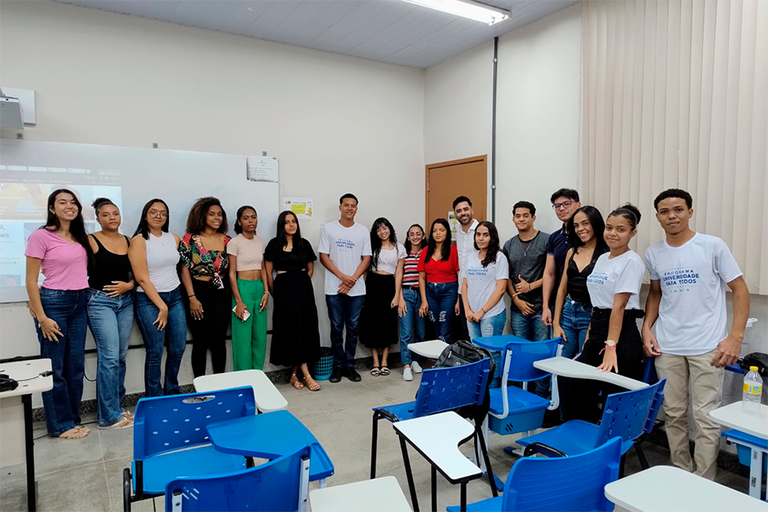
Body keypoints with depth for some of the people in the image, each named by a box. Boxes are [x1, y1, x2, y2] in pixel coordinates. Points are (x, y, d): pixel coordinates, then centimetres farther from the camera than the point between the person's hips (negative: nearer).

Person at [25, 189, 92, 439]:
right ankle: (61, 424, 16)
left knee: (76, 366, 11)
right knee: (55, 368, 3)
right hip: (53, 303, -6)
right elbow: (31, 281, -9)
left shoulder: (81, 238, 10)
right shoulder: (41, 236, -8)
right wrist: (42, 317, -13)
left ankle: (73, 419, 24)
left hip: (79, 304, 6)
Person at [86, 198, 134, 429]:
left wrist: (129, 285, -5)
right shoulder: (91, 241, -5)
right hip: (100, 301, -5)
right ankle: (109, 416, 3)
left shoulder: (128, 241, 9)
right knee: (109, 357, -7)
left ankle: (116, 406, 23)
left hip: (126, 301, 5)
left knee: (121, 357, 10)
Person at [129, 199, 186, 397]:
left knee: (178, 348, 8)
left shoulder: (174, 239, 7)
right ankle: (154, 400, 16)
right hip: (149, 300, -5)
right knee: (155, 352, 0)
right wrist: (162, 307, -13)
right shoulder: (139, 240, -8)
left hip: (175, 297, 5)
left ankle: (172, 392, 27)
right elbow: (142, 278, -13)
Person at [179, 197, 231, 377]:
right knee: (201, 341, 3)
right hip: (199, 291, -3)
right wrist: (192, 297, -11)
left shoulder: (227, 240, 6)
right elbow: (184, 270, -5)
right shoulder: (190, 239, -3)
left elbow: (231, 269, 10)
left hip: (221, 293, 3)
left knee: (219, 340, 9)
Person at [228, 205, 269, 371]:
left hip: (259, 288, 5)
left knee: (260, 336, 9)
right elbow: (232, 273, -9)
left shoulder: (260, 241, 8)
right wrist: (239, 301, -13)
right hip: (243, 288, -5)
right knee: (243, 337, 0)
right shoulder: (234, 243, -8)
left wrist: (266, 291, 2)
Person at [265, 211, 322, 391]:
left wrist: (301, 284, 9)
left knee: (304, 328, 2)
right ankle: (306, 375, 0)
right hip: (284, 289, -4)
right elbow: (267, 272, 0)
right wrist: (276, 292, 3)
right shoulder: (274, 244, -2)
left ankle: (294, 374, 13)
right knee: (291, 329, -4)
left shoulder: (304, 244, 7)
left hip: (303, 289, 4)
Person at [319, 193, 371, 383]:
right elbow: (323, 256, -2)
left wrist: (353, 279, -9)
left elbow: (366, 258, 4)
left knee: (353, 328, 7)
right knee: (337, 328, 5)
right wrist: (342, 276, -12)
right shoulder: (328, 228, 1)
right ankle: (338, 365, 17)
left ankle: (349, 365, 18)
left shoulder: (363, 231, 7)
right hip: (334, 288, -1)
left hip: (356, 289, 2)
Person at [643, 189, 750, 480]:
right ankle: (681, 474, 27)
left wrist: (735, 337, -9)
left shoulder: (713, 246, -5)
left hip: (707, 347, -3)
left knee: (706, 417, 0)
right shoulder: (653, 254, 6)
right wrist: (647, 327, 6)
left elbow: (740, 290, -2)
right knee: (673, 414, 11)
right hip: (666, 346, 4)